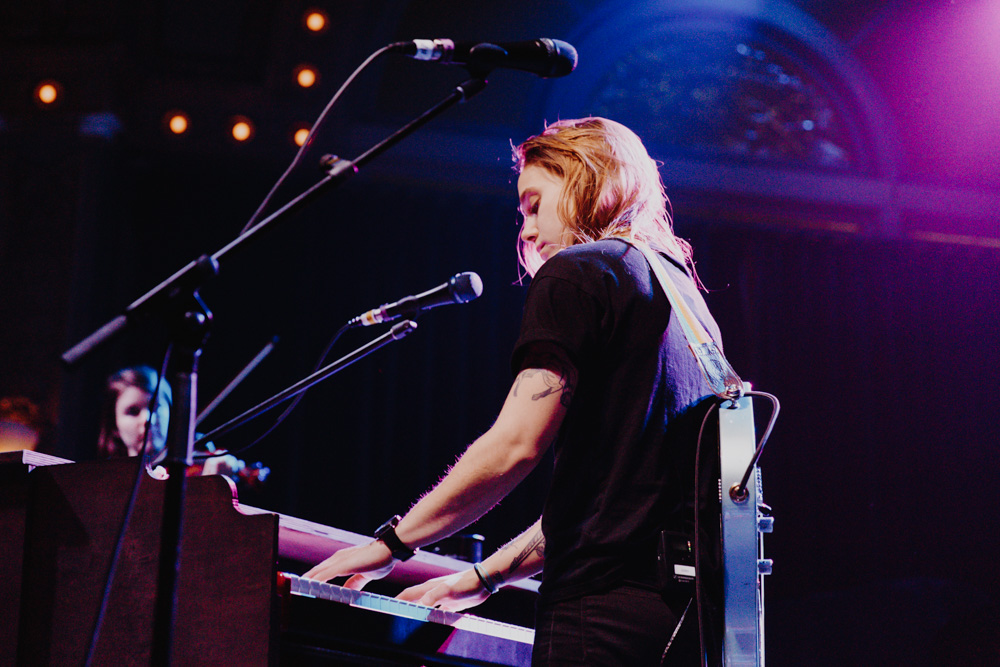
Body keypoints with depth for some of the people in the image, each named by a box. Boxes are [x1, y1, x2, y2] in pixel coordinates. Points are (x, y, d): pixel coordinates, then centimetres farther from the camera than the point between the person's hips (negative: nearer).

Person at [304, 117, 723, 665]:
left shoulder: (576, 274, -4)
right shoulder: (685, 291, 22)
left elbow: (514, 447, -14)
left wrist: (390, 543, -3)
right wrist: (484, 576, 24)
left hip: (607, 610, -9)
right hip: (691, 612, 9)